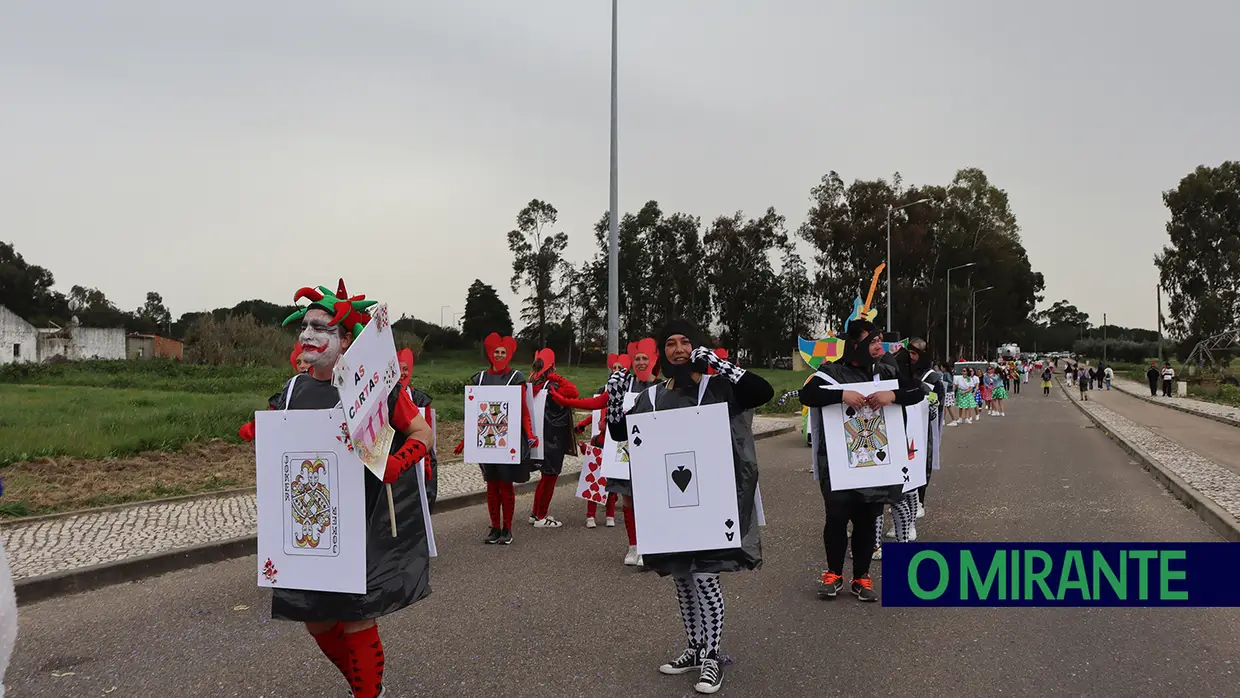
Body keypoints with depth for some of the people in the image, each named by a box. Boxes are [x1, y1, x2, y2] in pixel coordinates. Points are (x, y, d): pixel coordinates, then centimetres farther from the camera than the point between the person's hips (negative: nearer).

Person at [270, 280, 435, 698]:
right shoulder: (293, 390, 4)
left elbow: (422, 432, -6)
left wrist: (393, 466, -23)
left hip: (363, 526, -5)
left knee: (357, 622, 0)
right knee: (317, 622, 13)